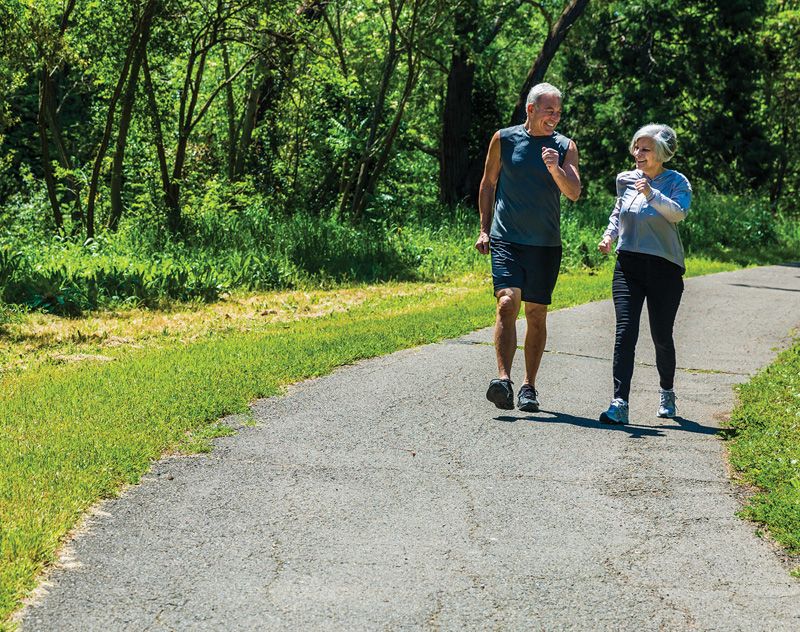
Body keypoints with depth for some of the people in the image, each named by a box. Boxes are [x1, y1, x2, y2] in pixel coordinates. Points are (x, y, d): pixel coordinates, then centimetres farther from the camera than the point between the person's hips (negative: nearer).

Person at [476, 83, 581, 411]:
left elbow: (574, 192, -5)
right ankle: (503, 379, -27)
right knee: (507, 302, -19)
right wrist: (484, 229, 7)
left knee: (537, 314, 5)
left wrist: (555, 169, -24)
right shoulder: (504, 139, 4)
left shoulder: (565, 147, 5)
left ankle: (529, 387, 14)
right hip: (506, 239, -2)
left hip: (546, 244, 2)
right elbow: (488, 184, 13)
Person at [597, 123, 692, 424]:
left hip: (664, 267, -3)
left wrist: (651, 194, -34)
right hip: (628, 265, 3)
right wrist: (609, 234, 9)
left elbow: (678, 212, -24)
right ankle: (619, 404, -17)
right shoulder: (625, 180, 8)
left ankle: (667, 394, 33)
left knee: (661, 335, 7)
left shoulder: (676, 182, -4)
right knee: (625, 331, -12)